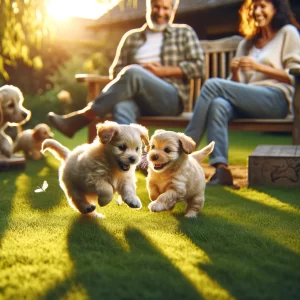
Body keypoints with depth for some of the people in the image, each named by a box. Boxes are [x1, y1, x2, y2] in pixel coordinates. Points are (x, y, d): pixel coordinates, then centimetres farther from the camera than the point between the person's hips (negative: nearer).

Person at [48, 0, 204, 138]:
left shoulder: (184, 33, 18)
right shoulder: (131, 37, 23)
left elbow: (198, 65, 7)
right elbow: (115, 70, 20)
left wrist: (161, 71, -5)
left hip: (172, 100, -2)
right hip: (138, 100, 2)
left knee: (133, 73, -33)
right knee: (121, 107, -38)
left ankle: (79, 119, -33)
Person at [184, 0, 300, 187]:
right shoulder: (246, 44, 30)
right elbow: (238, 86, 22)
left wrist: (259, 67, -8)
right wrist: (235, 72, -1)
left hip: (277, 99, -5)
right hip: (250, 101, 5)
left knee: (213, 84, -23)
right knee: (219, 105, -31)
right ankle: (221, 169, -43)